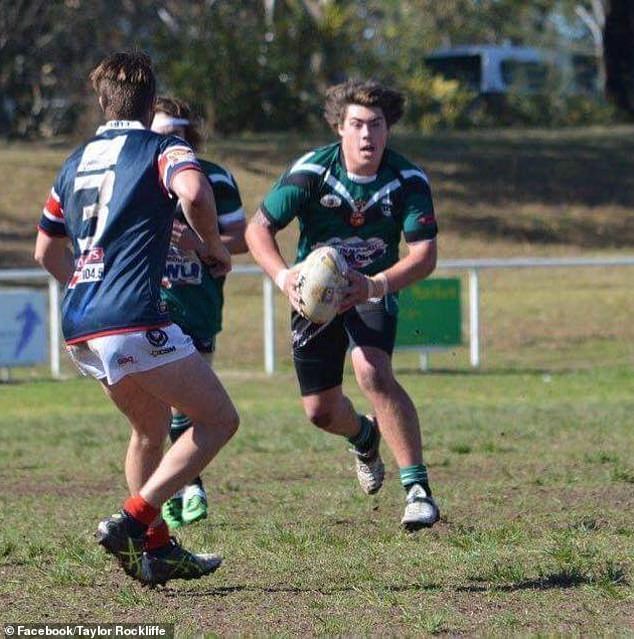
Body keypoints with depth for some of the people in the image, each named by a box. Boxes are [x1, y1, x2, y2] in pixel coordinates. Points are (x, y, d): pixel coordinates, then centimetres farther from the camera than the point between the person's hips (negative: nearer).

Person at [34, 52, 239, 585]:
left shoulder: (76, 161, 21)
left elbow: (47, 251, 30)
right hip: (133, 321, -8)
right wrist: (214, 246, -4)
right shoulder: (162, 149, 1)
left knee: (152, 425, 25)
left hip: (79, 327, 8)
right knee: (219, 420, -1)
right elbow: (194, 192, -22)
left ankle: (156, 549, 20)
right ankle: (133, 520, -13)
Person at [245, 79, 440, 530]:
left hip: (374, 290, -1)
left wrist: (376, 285, -41)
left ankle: (418, 488, -27)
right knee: (321, 411, 6)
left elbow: (425, 256, -23)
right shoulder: (311, 172, -20)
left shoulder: (408, 181, -19)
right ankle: (365, 436, 46)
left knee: (372, 372, -30)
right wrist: (283, 276, -36)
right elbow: (259, 228, -17)